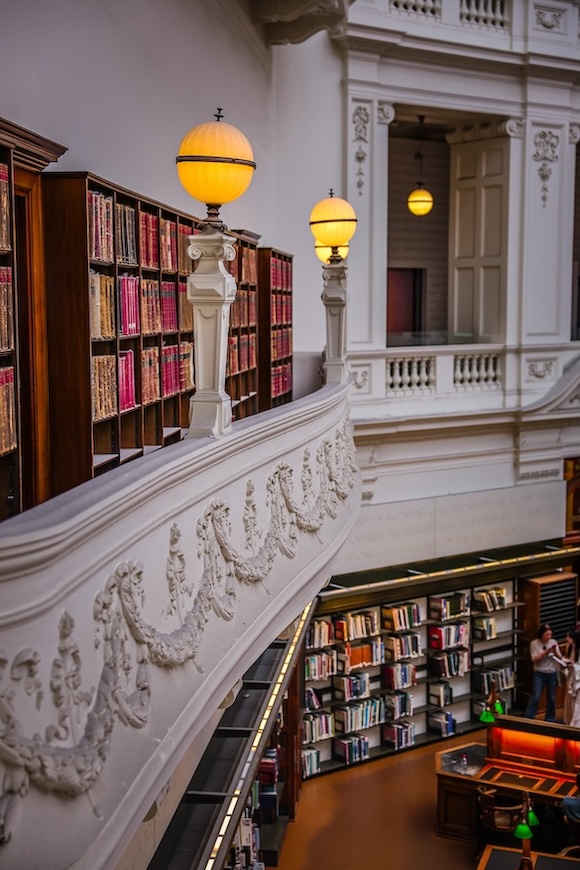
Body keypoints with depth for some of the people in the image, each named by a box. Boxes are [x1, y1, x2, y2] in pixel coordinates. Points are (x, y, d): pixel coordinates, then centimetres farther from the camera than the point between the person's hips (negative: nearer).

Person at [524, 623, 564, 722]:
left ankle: (550, 719, 24)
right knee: (535, 697, -7)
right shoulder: (534, 643, -9)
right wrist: (545, 652, -23)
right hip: (539, 674, -3)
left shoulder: (554, 642, -1)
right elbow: (534, 659, -14)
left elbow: (560, 657, -1)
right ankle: (528, 718, -2)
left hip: (552, 674, 3)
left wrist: (555, 652, -21)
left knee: (552, 698, 10)